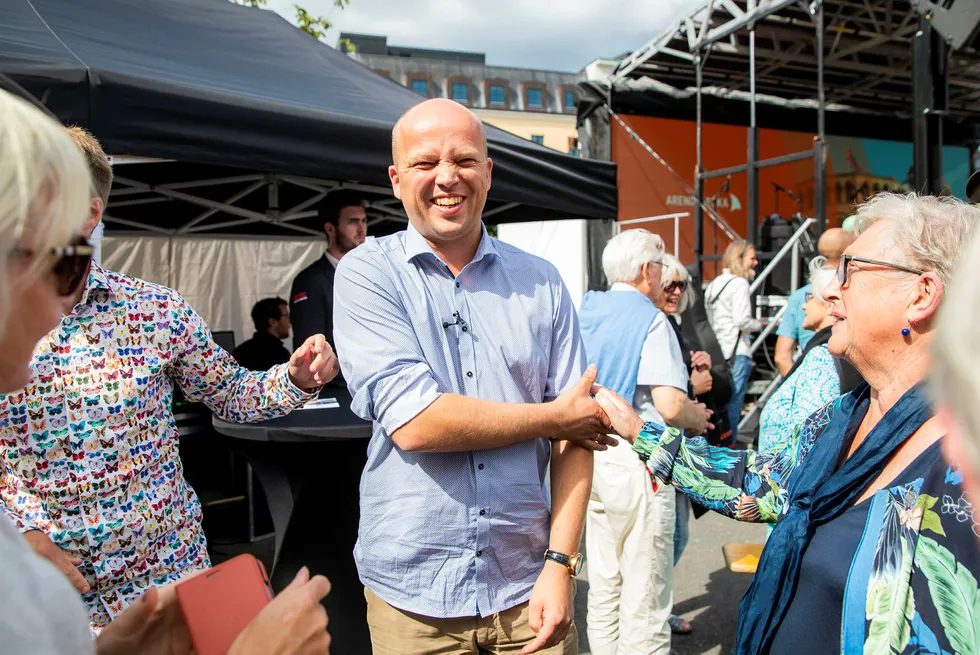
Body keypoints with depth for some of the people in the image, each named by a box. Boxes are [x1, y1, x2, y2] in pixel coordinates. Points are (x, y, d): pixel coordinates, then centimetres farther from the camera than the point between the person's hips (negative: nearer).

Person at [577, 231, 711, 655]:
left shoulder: (584, 313, 10)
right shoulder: (650, 319, -12)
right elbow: (670, 405, -21)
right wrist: (697, 418, 0)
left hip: (591, 457, 8)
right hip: (636, 461, -8)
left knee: (603, 590, 18)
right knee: (644, 597, 3)